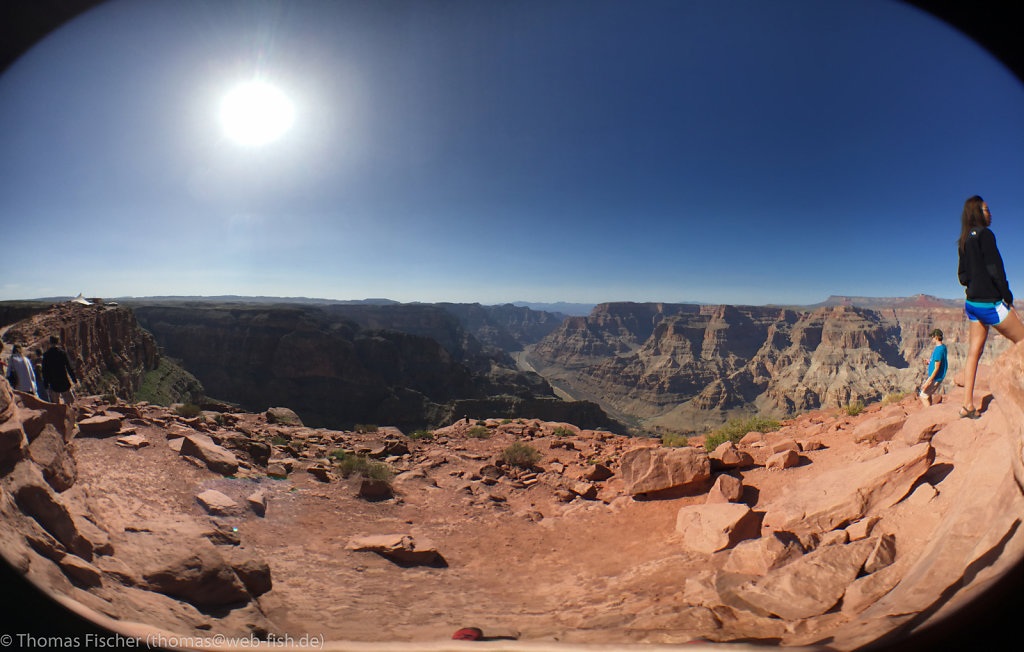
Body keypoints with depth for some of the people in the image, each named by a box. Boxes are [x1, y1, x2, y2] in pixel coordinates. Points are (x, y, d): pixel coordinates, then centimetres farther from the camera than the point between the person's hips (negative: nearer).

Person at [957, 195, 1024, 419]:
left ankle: (967, 405, 8)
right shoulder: (984, 234, -11)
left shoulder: (965, 240, 13)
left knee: (974, 352, 7)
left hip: (972, 302, 8)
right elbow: (995, 268, -15)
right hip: (990, 302, -8)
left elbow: (962, 276, 16)